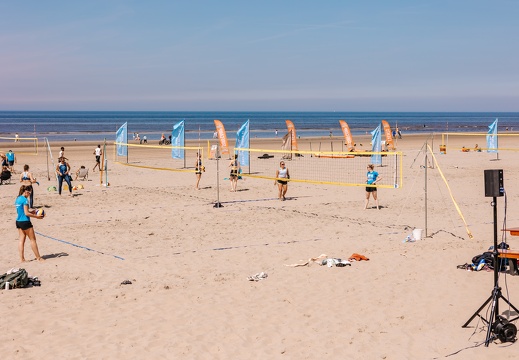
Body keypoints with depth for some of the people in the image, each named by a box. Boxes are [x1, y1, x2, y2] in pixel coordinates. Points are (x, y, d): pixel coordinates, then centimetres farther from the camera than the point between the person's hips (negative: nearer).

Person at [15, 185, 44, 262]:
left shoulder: (17, 199, 11)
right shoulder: (24, 200, -16)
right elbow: (26, 213, -18)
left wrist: (32, 212, 14)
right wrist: (36, 216, -10)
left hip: (18, 221, 8)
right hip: (25, 221, -8)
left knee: (21, 239, 9)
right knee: (33, 239, 1)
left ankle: (22, 258, 7)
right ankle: (38, 257, 7)